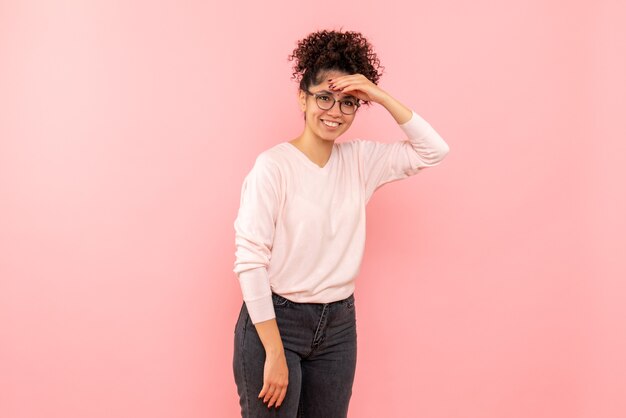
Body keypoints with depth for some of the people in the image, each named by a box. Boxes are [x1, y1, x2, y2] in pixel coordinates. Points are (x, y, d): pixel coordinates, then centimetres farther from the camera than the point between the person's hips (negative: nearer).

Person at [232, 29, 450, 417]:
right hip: (275, 321, -5)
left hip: (339, 325, 5)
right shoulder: (274, 165, -14)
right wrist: (275, 353, -19)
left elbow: (434, 150, 0)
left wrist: (382, 97, -11)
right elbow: (250, 260, -17)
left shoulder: (360, 160, 3)